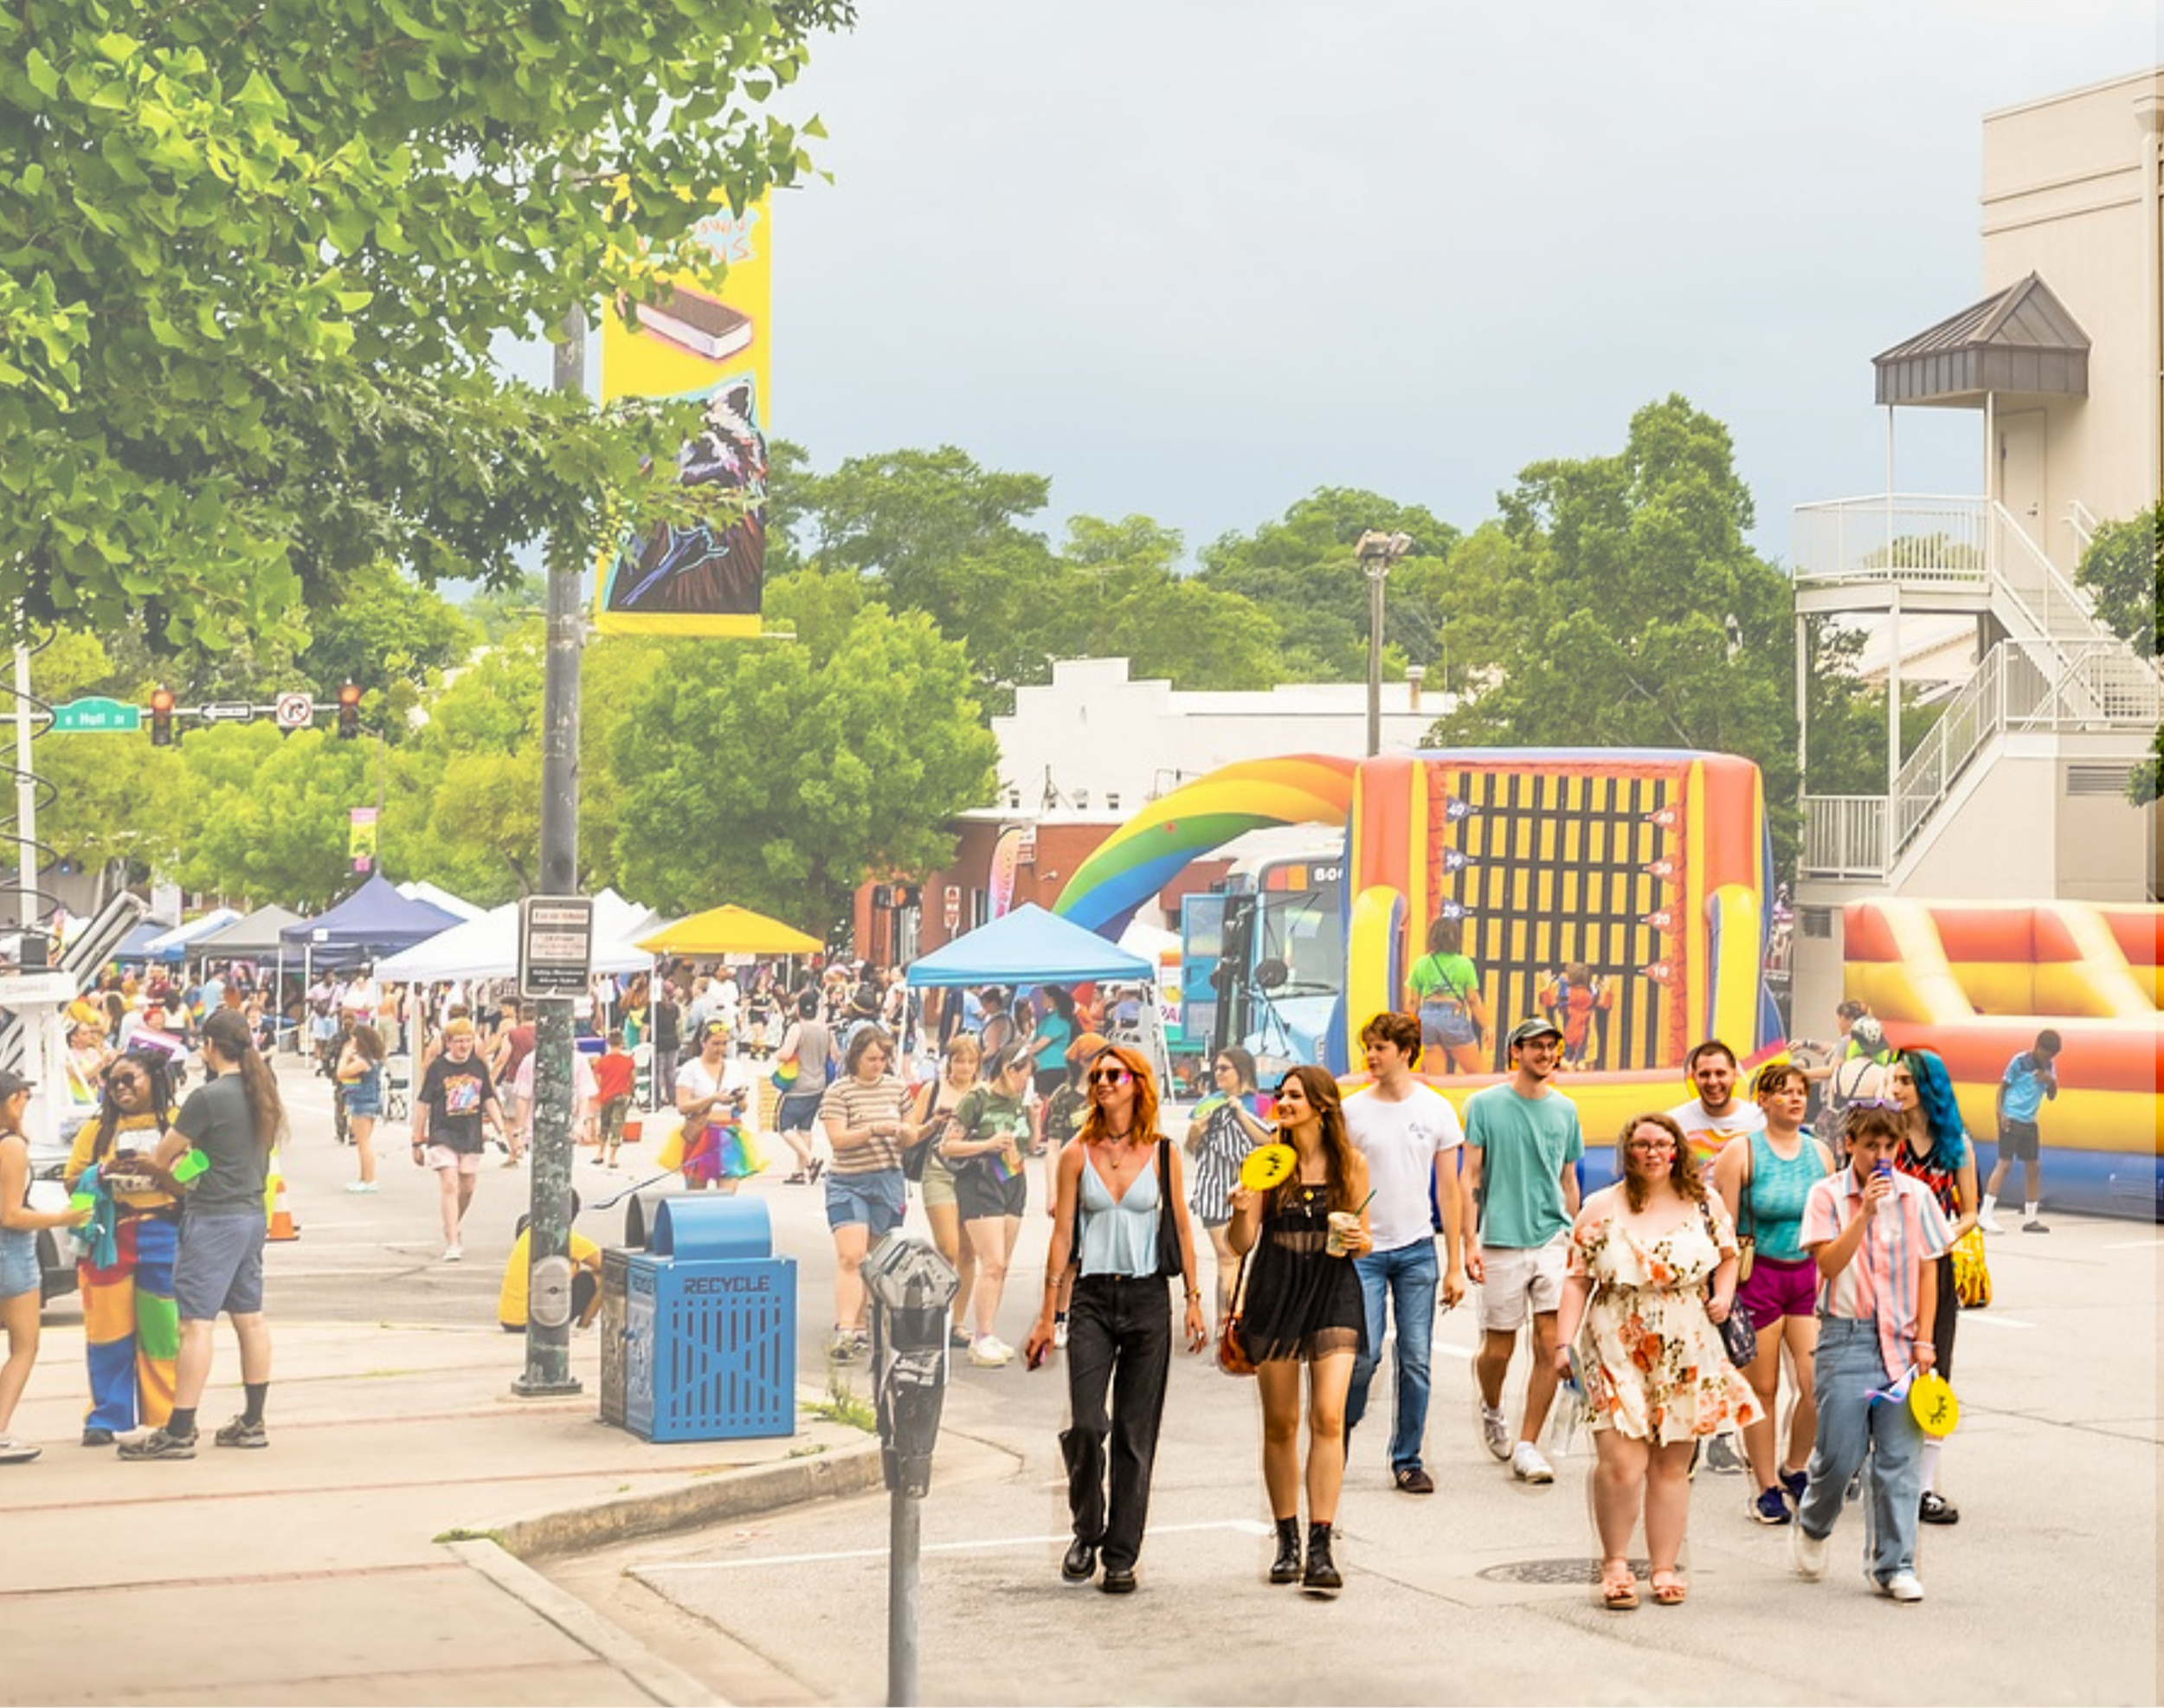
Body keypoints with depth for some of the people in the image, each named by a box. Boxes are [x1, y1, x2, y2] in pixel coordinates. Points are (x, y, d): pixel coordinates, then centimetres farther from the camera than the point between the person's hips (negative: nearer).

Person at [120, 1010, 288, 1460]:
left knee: (196, 1323, -7)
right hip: (252, 1214, 8)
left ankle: (178, 1433, -8)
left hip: (214, 1219, -8)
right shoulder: (261, 1093, 7)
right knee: (250, 1318, 14)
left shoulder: (208, 1097, -16)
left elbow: (163, 1155, -8)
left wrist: (161, 1170, 14)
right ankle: (252, 1422, 21)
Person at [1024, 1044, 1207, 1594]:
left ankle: (1121, 1556, 10)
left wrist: (1194, 1301, 3)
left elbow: (1181, 1229, 8)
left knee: (1135, 1434, 2)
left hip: (1148, 1300, 1)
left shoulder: (1163, 1153, 4)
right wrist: (1047, 1314, 0)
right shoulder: (1077, 1153, 3)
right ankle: (1087, 1533, 11)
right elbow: (1063, 1234, 3)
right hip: (1092, 1299, -1)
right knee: (1087, 1424, -13)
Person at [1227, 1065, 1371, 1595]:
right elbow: (1242, 1244, -1)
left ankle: (1321, 1548, -12)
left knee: (1328, 1416, -13)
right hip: (1276, 1293, 1)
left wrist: (1356, 1239, -12)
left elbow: (1362, 1242, 10)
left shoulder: (1351, 1163, 2)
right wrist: (1242, 1211, -20)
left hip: (1334, 1293, -1)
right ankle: (1287, 1542, 19)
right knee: (1280, 1424, 5)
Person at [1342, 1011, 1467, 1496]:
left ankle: (1407, 1460, 11)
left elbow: (1448, 1190, 7)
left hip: (1417, 1251, 1)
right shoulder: (1351, 1111, 1)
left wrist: (1455, 1264, 4)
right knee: (1365, 1352, -9)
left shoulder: (1437, 1110, 4)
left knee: (1415, 1360, 1)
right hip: (1363, 1250, -1)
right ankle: (1340, 1432, 17)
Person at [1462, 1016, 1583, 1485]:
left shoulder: (1565, 1109, 9)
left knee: (1550, 1347, -8)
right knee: (1498, 1350, 5)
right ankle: (1492, 1410, 37)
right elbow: (1469, 1177, -2)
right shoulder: (1485, 1105, -1)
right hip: (1502, 1241, -2)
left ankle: (1527, 1446, 1)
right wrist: (1470, 1242, -9)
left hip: (1553, 1241, 2)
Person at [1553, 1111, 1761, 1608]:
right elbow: (1578, 1281, 2)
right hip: (1617, 1352, -2)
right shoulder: (1601, 1210, 2)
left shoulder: (1705, 1206, 6)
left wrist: (1723, 1295, 1)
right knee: (1621, 1463, -12)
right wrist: (1564, 1342, -6)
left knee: (1672, 1465, 6)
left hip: (1687, 1357, 2)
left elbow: (1727, 1256, 20)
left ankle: (1664, 1568, 16)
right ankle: (1615, 1562, 7)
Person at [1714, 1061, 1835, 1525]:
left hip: (1808, 1274, 3)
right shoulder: (1742, 1153, -5)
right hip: (1758, 1274, -3)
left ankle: (1793, 1468, 17)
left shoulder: (1820, 1153, 8)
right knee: (1762, 1388, 3)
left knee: (1818, 1383, -7)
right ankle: (1767, 1488, 15)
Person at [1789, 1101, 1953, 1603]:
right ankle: (1811, 1527, 28)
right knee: (1840, 1453, -2)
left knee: (1899, 1456, -1)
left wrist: (1923, 1339, 1)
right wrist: (1865, 1211, -18)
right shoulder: (1827, 1195, 0)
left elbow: (1927, 1271, 7)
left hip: (1901, 1339, 2)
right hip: (1846, 1336, -2)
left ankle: (1892, 1566, 6)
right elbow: (1829, 1263, -11)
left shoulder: (1916, 1197, 6)